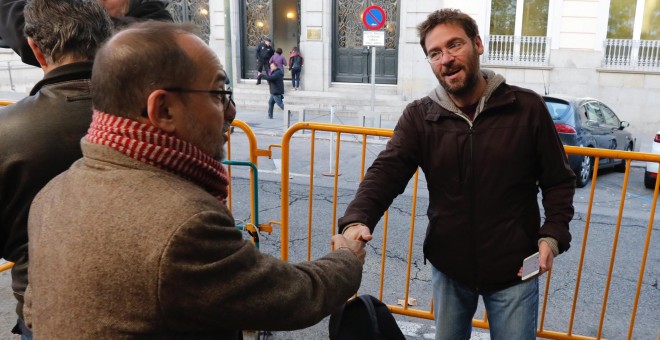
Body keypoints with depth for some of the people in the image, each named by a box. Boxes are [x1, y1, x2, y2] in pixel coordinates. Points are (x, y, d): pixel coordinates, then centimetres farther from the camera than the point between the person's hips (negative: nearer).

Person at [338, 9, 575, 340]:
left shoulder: (527, 108, -8)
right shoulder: (419, 116, -6)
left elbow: (558, 181, -1)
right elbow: (386, 172, -18)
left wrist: (553, 234, -15)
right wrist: (357, 219, -36)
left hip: (513, 269, -1)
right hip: (448, 268, 2)